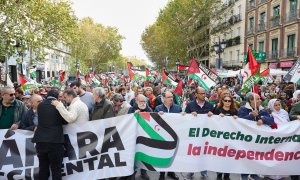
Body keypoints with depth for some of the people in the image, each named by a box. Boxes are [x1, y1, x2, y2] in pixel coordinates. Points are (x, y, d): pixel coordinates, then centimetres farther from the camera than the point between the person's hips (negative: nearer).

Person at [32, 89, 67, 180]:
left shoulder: (40, 105, 6)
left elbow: (40, 119, 16)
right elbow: (65, 120, 7)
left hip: (40, 140, 3)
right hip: (55, 140, -3)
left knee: (43, 168, 13)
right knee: (56, 169, 5)